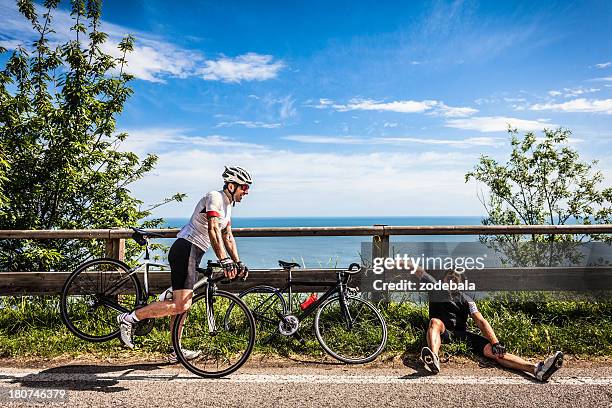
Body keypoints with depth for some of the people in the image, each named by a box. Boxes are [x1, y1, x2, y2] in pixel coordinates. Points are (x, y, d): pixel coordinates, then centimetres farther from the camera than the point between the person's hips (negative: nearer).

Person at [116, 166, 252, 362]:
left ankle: (176, 351, 21)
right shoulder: (214, 198, -12)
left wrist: (238, 263, 15)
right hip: (185, 250, -10)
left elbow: (228, 237, 21)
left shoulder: (227, 205, 18)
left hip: (192, 254, 10)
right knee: (181, 305, -15)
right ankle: (129, 318, -3)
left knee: (182, 304, 13)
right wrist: (224, 261, -32)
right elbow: (213, 230, -25)